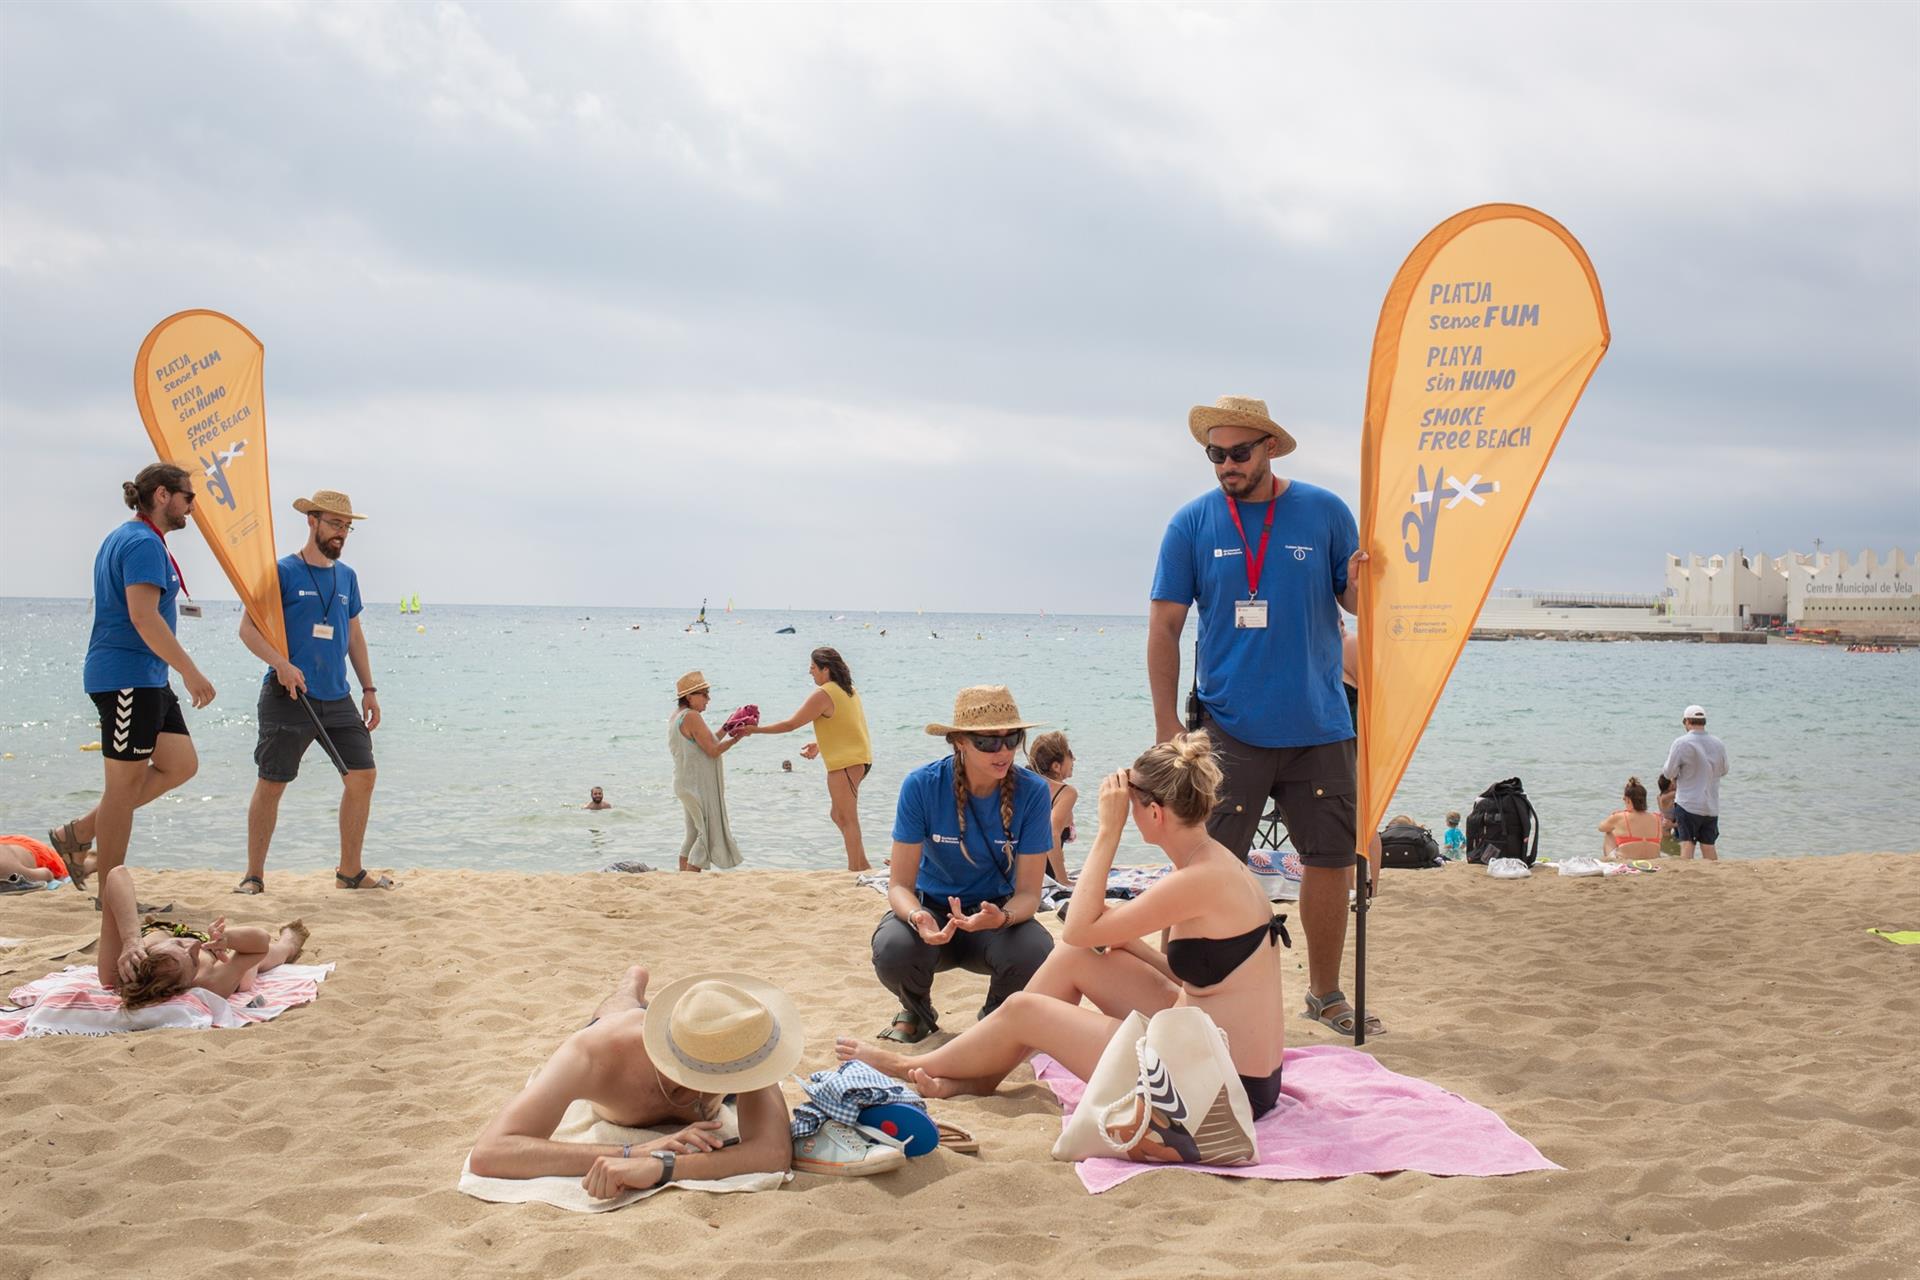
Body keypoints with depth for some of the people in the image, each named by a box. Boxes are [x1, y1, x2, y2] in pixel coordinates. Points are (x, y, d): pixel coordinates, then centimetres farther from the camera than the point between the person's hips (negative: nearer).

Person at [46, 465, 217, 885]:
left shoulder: (122, 538, 18)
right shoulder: (144, 543, -15)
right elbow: (143, 617, -25)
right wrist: (190, 672, -25)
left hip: (146, 679, 10)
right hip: (129, 678, -10)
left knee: (181, 764, 11)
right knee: (127, 782, -3)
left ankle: (80, 831, 16)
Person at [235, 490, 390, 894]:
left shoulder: (347, 576, 14)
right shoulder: (284, 572, -4)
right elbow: (248, 627, -9)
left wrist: (369, 689, 16)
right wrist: (281, 664, -23)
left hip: (337, 698, 6)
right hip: (288, 696, -6)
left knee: (362, 775, 2)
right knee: (271, 784, -1)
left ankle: (349, 871, 13)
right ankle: (254, 875, 10)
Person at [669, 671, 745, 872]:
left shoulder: (676, 717, 14)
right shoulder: (691, 717, -16)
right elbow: (713, 750, -19)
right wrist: (736, 738, -11)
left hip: (687, 785, 10)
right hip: (699, 785, -10)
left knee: (693, 835, 15)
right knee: (708, 833, -7)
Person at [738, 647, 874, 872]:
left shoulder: (823, 695, -15)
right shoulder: (847, 691, 13)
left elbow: (791, 724, -13)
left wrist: (756, 729, -6)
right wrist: (820, 745, 20)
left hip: (845, 763, -10)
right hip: (859, 758, 10)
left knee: (847, 820, -4)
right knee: (838, 815, 17)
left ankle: (856, 870, -2)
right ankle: (863, 867, 16)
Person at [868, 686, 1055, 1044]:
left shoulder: (1031, 791, -17)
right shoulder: (922, 785, -19)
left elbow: (1028, 893, -14)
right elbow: (900, 884, -16)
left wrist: (1000, 918, -38)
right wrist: (918, 918, -40)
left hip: (995, 912, 0)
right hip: (932, 908, 0)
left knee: (1035, 950, -34)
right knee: (892, 948, -34)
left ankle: (995, 1018, 5)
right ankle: (917, 1012, 6)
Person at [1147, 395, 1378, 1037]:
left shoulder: (1324, 512, 2)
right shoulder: (1192, 523, -1)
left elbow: (1357, 602, 8)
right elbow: (1164, 626, 0)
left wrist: (1361, 583, -17)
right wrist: (1167, 723, -5)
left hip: (1319, 726, 2)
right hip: (1228, 729, -2)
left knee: (1331, 860, 9)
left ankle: (1325, 991, 26)